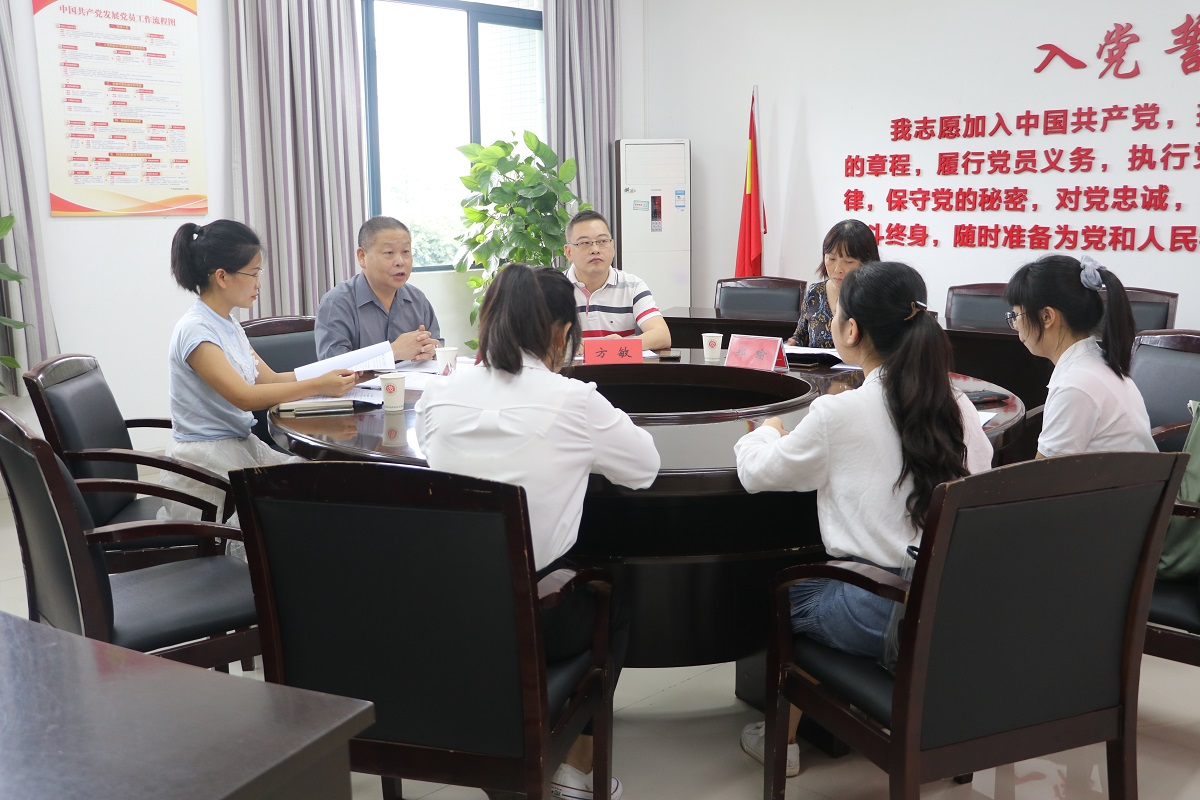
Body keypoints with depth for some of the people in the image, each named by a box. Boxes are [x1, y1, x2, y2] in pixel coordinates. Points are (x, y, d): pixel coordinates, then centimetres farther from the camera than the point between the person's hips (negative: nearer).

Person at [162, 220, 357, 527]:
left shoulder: (229, 325, 10)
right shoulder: (195, 330, -16)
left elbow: (270, 379, 11)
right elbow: (244, 396, -24)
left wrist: (330, 375, -2)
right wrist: (318, 386, -26)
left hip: (242, 445, 8)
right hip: (206, 461, -8)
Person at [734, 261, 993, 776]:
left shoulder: (839, 413, -14)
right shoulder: (959, 409, 0)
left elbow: (756, 473, -3)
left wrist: (766, 434, 19)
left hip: (880, 617, -5)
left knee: (783, 587, 24)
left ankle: (782, 737, 34)